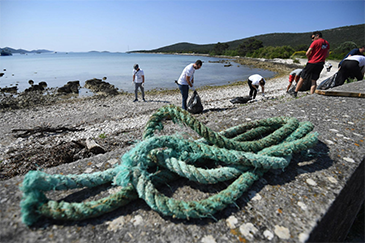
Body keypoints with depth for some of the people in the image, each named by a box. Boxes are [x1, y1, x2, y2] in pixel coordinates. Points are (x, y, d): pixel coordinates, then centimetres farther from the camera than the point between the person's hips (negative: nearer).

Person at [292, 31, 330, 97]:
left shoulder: (315, 42, -9)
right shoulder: (327, 43, 13)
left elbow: (307, 53, -13)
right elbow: (327, 55, 18)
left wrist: (309, 58, 5)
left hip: (311, 63, -6)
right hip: (320, 64, 6)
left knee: (302, 78, 4)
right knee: (314, 81, 8)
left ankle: (295, 93, 10)